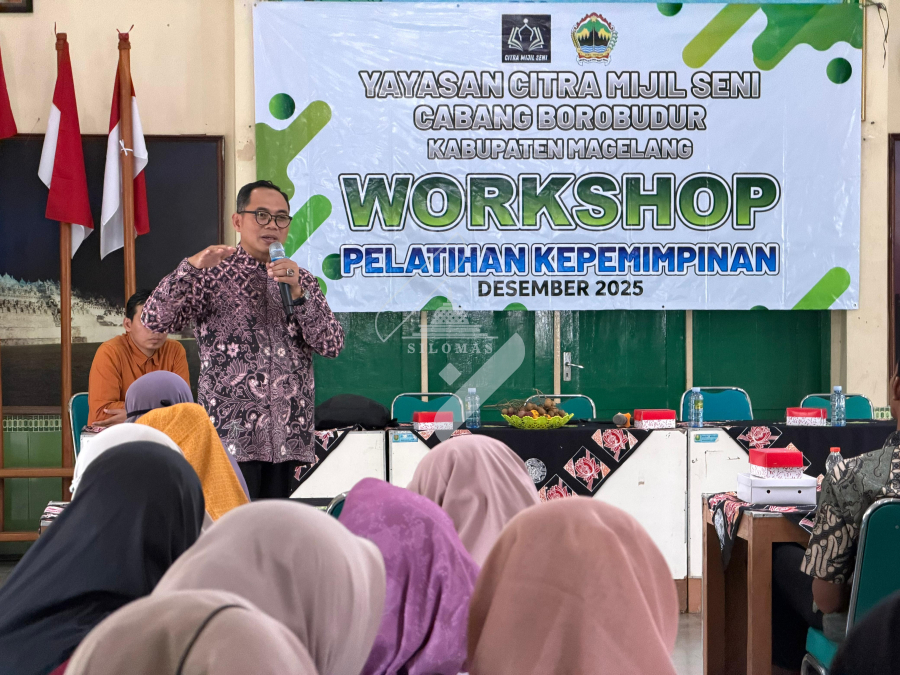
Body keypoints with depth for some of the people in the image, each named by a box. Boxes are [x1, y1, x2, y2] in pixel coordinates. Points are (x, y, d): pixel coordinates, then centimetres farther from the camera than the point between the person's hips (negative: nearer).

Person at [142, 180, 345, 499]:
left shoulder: (302, 281, 14)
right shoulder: (214, 275, 3)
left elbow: (333, 344, 3)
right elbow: (155, 320, -9)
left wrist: (298, 294, -10)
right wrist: (191, 267, -21)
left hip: (287, 437, 4)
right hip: (231, 435, -4)